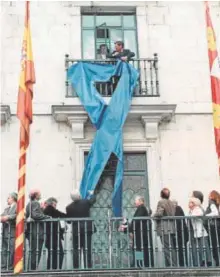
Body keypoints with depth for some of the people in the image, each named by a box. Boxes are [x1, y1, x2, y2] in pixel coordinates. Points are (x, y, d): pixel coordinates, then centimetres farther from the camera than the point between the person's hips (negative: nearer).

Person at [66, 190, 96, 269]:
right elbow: (93, 200, 18)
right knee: (87, 250, 2)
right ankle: (88, 267, 0)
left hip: (76, 231, 0)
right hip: (87, 229, 1)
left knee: (76, 250, 5)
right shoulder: (86, 202, -4)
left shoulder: (69, 207, -7)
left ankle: (76, 267, 4)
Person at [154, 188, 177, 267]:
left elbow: (159, 213, -18)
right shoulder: (172, 203, 15)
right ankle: (174, 264, 13)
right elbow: (174, 214, 12)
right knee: (171, 248, 11)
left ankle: (172, 265, -12)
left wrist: (154, 215, 0)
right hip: (172, 227, 8)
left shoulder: (161, 202, -7)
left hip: (164, 229, -7)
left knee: (168, 248, -8)